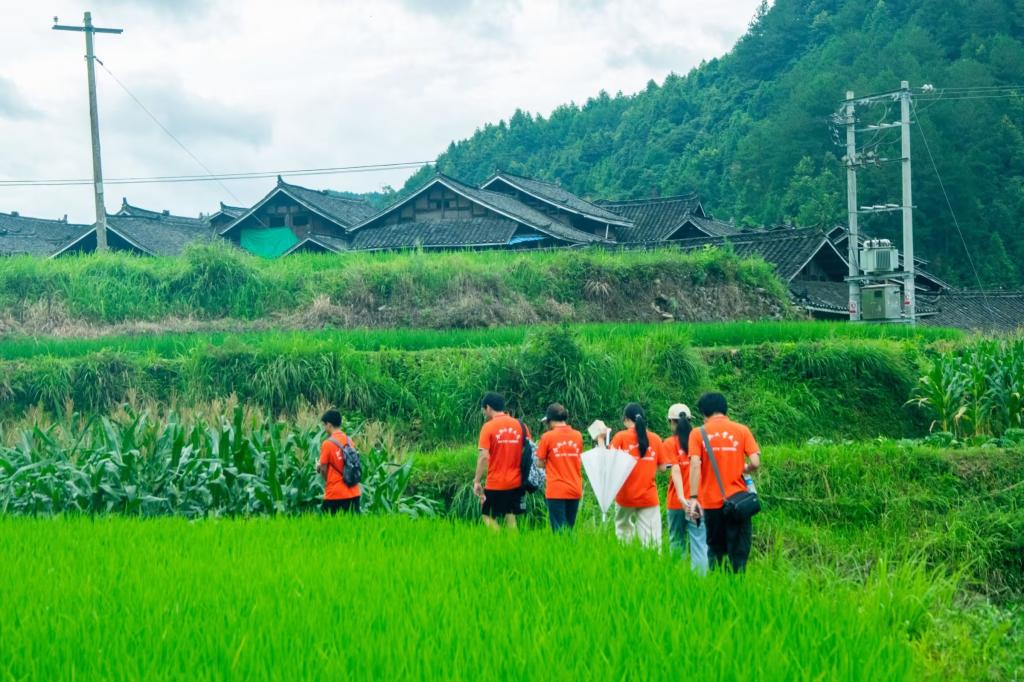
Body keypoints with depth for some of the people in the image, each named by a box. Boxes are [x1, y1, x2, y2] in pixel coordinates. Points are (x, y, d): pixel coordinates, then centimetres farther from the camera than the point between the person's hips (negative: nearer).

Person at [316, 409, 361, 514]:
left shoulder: (327, 443, -11)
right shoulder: (349, 441, 7)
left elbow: (323, 470, -9)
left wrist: (319, 466, 13)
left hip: (335, 494, -6)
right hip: (353, 493, 6)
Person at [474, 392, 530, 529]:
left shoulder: (488, 427, -9)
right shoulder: (520, 425, 4)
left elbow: (484, 457, -16)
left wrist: (476, 481, -11)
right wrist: (525, 475, 16)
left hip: (495, 483, -5)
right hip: (516, 482, 5)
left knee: (488, 517, 5)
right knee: (511, 518, 11)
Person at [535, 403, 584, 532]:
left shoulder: (548, 437, -8)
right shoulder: (578, 436, 4)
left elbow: (540, 464, -3)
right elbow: (580, 462, 12)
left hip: (556, 491, -4)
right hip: (575, 490, 4)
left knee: (559, 530, -1)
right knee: (569, 529, 13)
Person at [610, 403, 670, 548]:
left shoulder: (621, 437, -4)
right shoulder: (655, 439, 2)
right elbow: (662, 467, 3)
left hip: (626, 496, -1)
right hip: (649, 496, 1)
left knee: (624, 533, 15)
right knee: (651, 539, -1)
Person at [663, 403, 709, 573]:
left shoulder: (670, 443, -2)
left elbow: (676, 470, -13)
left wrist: (681, 498, -22)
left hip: (677, 501, -1)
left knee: (677, 542, 11)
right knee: (699, 542, -2)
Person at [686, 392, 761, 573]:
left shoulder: (698, 433, 1)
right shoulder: (742, 430, 2)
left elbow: (695, 466, -11)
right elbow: (755, 463, -6)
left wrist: (693, 498, -12)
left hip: (711, 501, 1)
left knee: (715, 550, 13)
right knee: (738, 552, 3)